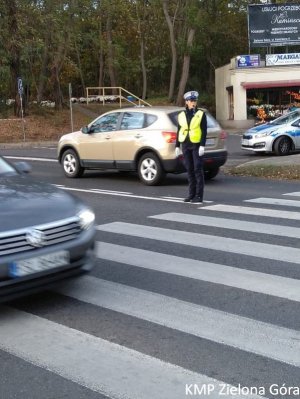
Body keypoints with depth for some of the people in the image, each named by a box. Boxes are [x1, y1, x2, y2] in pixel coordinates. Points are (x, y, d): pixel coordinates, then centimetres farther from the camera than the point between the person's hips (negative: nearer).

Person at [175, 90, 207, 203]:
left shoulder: (201, 114, -1)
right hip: (186, 145, 4)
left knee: (198, 169, -5)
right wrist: (177, 146, 9)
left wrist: (202, 145, -14)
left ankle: (199, 196, -3)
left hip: (197, 145, -4)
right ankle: (192, 194, 15)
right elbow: (179, 131, 13)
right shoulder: (182, 115, 9)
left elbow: (204, 131, -5)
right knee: (189, 170, 7)